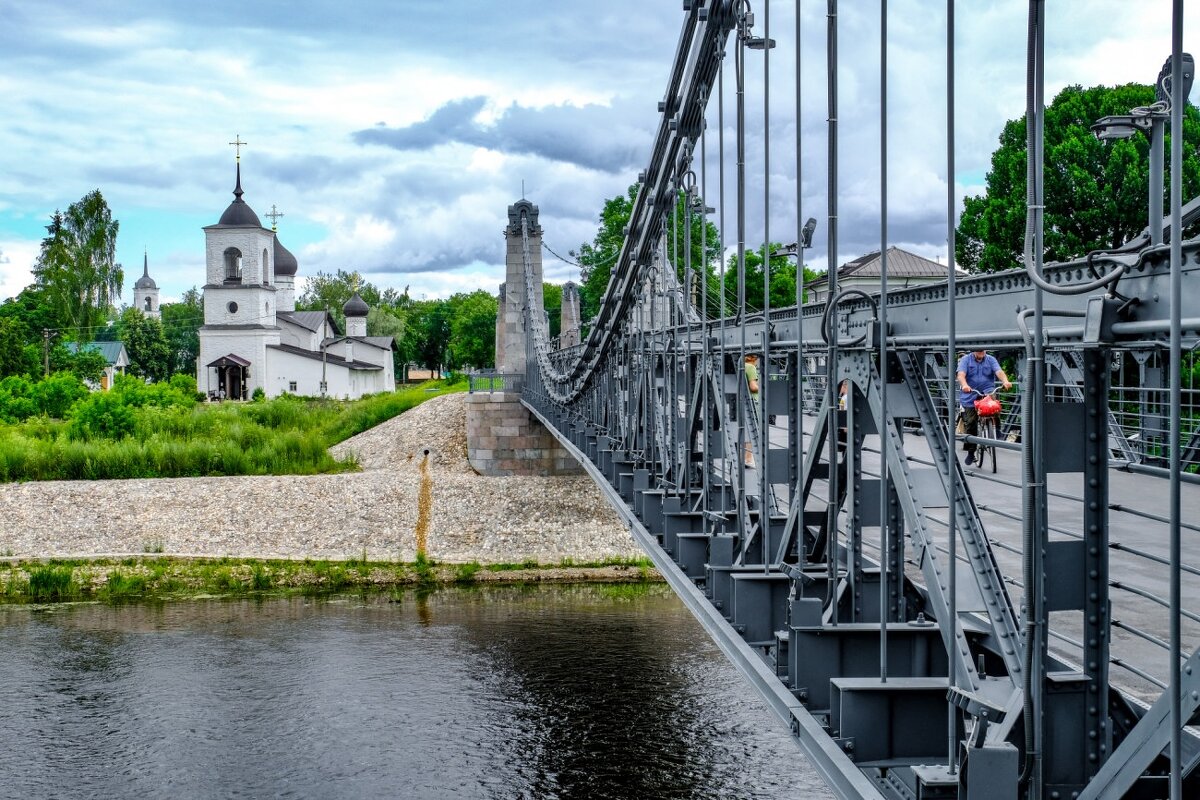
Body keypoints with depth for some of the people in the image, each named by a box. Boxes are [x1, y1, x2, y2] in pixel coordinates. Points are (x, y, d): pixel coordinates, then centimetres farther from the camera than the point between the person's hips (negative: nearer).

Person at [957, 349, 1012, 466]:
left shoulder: (991, 360, 9)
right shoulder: (966, 359, 5)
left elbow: (999, 372, -7)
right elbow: (961, 375, -11)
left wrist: (1005, 381, -30)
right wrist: (965, 385, -33)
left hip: (987, 393, 0)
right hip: (970, 398, 0)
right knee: (970, 423, -3)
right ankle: (970, 452, 12)